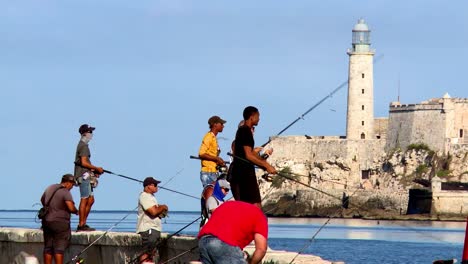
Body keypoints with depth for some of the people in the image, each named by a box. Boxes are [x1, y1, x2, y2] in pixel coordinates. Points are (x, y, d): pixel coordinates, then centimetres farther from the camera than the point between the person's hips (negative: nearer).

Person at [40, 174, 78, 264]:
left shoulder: (50, 188, 10)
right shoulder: (65, 192, -14)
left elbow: (42, 201, 25)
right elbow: (71, 208, -23)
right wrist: (76, 211, -2)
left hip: (46, 221, 7)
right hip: (60, 222, -7)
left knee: (48, 247, 11)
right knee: (59, 248, -5)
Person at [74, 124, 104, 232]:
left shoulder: (82, 145, 19)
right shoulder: (83, 146, -12)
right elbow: (84, 162, -19)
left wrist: (94, 170, 15)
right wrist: (96, 168, -11)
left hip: (86, 175, 10)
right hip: (84, 175, -10)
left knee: (90, 200, 11)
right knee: (84, 200, -9)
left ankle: (83, 224, 12)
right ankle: (81, 225, -9)